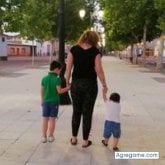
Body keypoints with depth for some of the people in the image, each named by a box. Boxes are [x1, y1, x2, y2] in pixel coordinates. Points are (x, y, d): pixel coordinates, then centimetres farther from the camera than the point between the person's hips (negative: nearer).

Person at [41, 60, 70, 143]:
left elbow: (42, 91, 7)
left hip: (46, 101, 4)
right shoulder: (57, 79, -12)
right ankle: (50, 136, 12)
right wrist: (67, 88, -3)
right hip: (54, 102, -4)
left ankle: (44, 137, 13)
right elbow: (59, 91, -15)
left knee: (45, 119, 9)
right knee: (52, 119, 6)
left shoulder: (44, 78, 2)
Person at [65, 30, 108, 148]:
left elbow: (68, 68, -2)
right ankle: (85, 141, 14)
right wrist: (104, 85, -1)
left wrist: (67, 82, 9)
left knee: (76, 111, 15)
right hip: (90, 85, -2)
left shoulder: (74, 49, 0)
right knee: (87, 113, 7)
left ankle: (74, 138, 23)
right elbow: (99, 70, -9)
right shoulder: (95, 51, -6)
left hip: (76, 84, 2)